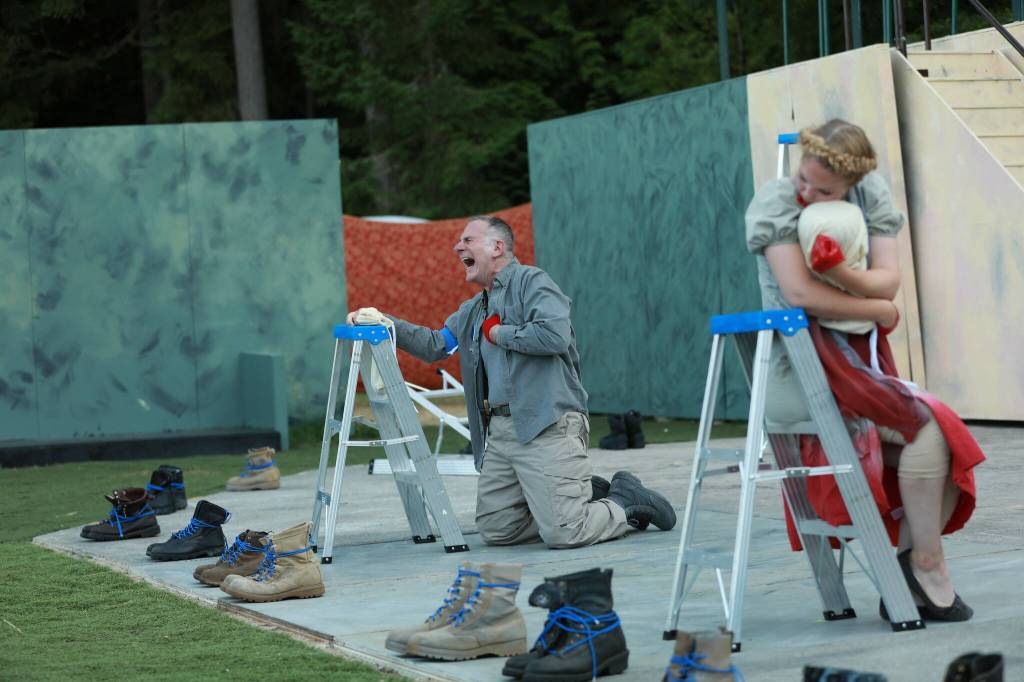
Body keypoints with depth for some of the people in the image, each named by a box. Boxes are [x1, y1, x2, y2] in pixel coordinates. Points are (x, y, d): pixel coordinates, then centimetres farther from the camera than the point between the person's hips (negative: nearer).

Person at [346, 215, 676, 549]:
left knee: (563, 534, -17)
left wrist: (499, 333, -6)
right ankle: (586, 495, 18)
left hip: (547, 425, -9)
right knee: (495, 530, 5)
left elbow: (556, 335, -19)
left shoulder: (531, 281, -3)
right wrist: (384, 322, 5)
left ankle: (628, 502, 11)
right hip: (499, 431, 9)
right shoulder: (473, 310, 24)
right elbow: (434, 345, 17)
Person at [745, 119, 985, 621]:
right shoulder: (777, 201, -7)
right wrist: (880, 310, -8)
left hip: (859, 361, 7)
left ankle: (904, 589, -2)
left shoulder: (869, 195, 8)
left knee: (944, 440, -8)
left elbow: (887, 281, -3)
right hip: (801, 369, -7)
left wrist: (838, 269, -23)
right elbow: (800, 293, -17)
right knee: (927, 424, -21)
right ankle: (928, 564, -9)